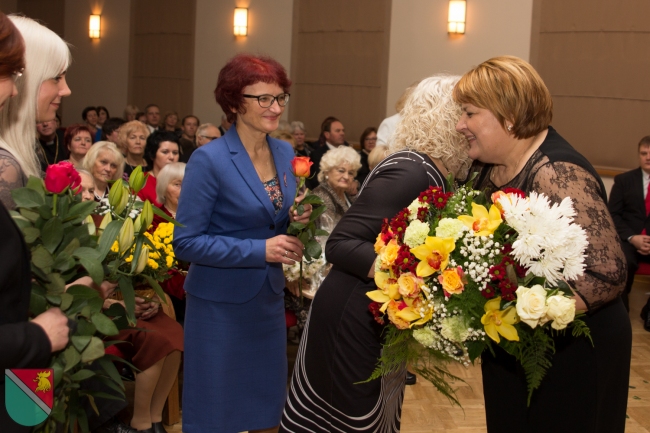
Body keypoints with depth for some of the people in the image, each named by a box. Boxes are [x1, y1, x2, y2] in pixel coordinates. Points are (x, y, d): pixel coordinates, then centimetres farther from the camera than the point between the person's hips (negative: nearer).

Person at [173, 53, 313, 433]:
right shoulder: (209, 160, -16)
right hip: (221, 305, -6)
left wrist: (295, 221, -7)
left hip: (270, 299, 6)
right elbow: (186, 242, -17)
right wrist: (259, 250, -22)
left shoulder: (286, 153, 3)